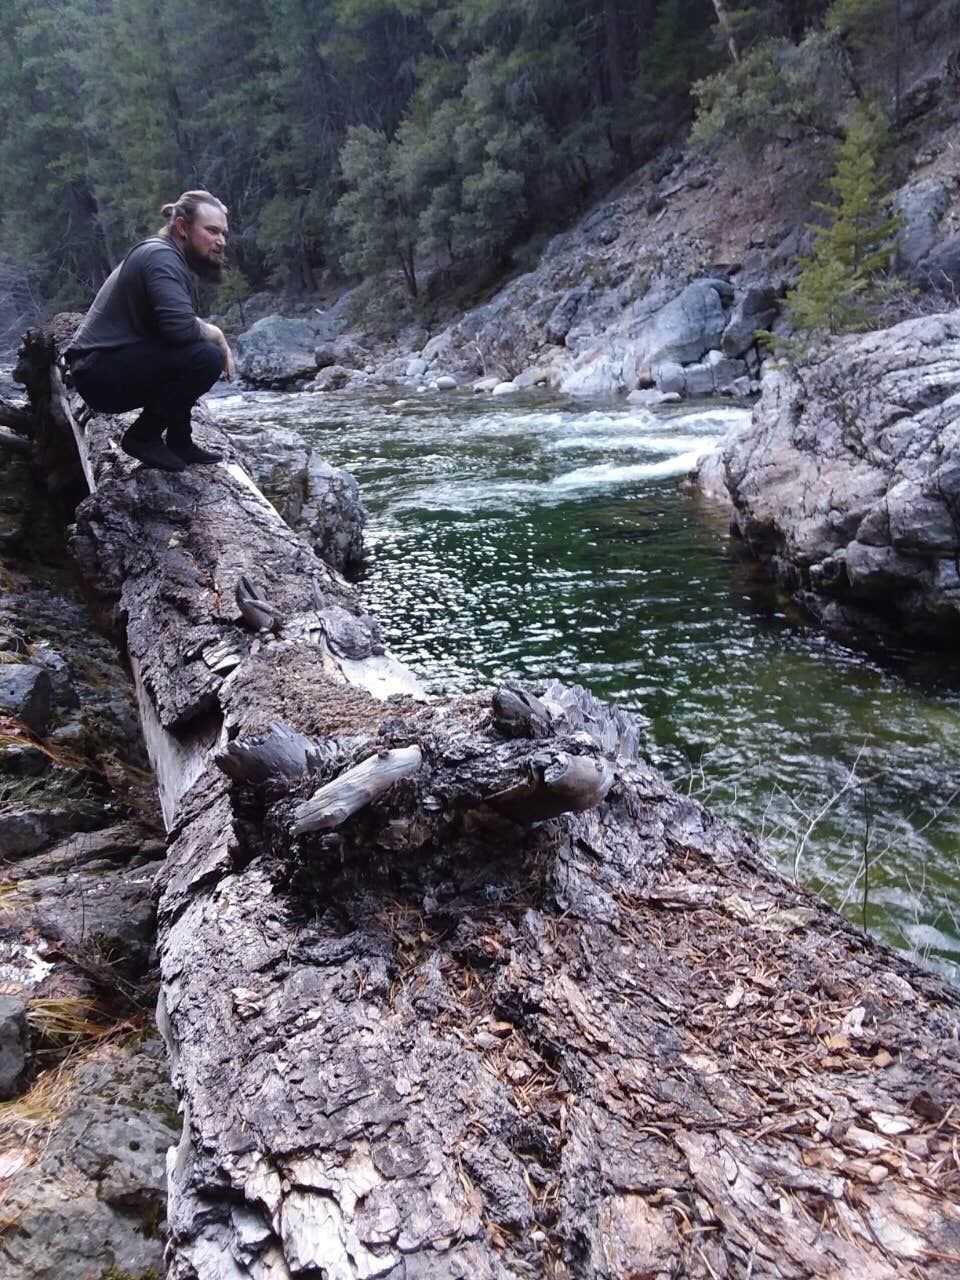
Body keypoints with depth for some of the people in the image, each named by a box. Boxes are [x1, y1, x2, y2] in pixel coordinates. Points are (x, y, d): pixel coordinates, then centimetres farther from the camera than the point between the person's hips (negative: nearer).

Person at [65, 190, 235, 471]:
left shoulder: (175, 259, 15)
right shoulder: (161, 256, -15)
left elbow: (180, 324, 16)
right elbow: (181, 327, -29)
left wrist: (215, 338, -2)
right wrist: (217, 335, -11)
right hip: (101, 372, -10)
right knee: (206, 358, -23)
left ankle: (179, 442, 13)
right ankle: (143, 436, -9)